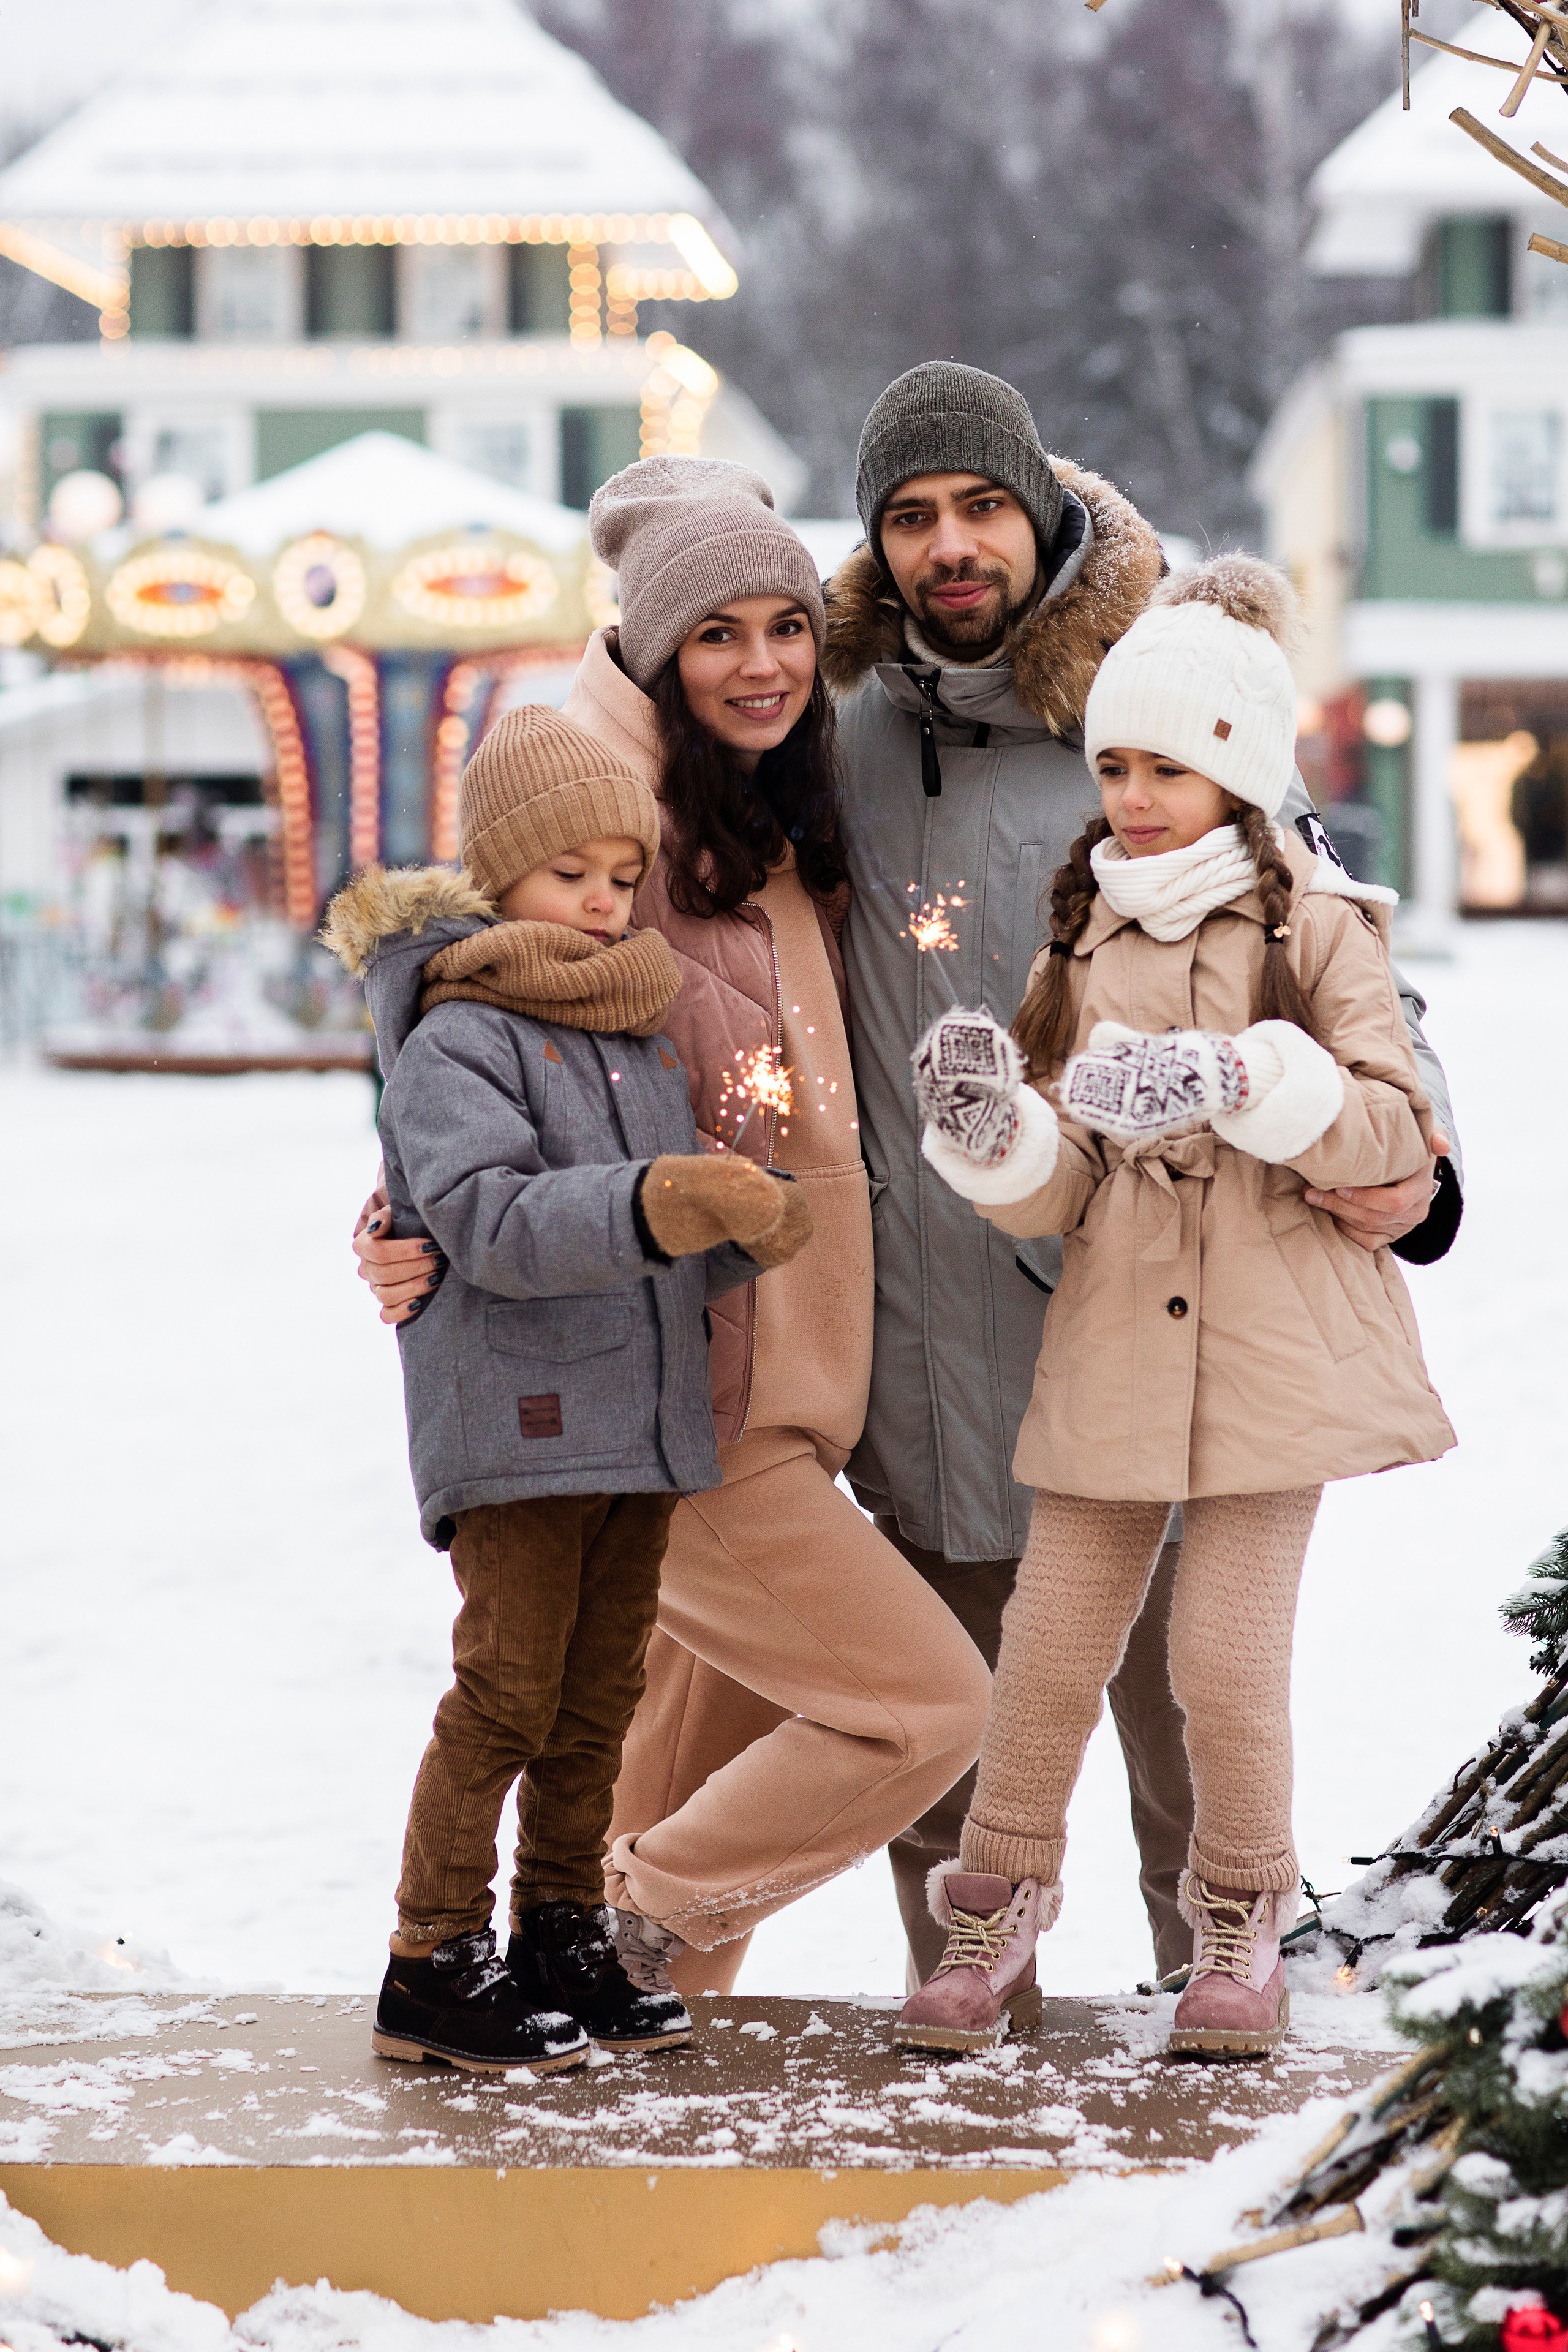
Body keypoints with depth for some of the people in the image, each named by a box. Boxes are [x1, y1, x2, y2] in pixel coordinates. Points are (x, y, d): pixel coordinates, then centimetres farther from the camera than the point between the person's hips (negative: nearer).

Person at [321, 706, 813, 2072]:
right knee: (507, 1694, -6)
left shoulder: (639, 1031, 16)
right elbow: (492, 1219, -23)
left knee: (599, 1700, 12)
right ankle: (434, 1969, 2)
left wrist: (750, 1232, -4)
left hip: (642, 1420, 7)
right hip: (515, 1425, -7)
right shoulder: (457, 1038, -8)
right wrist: (649, 1207, -33)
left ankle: (564, 1941, 23)